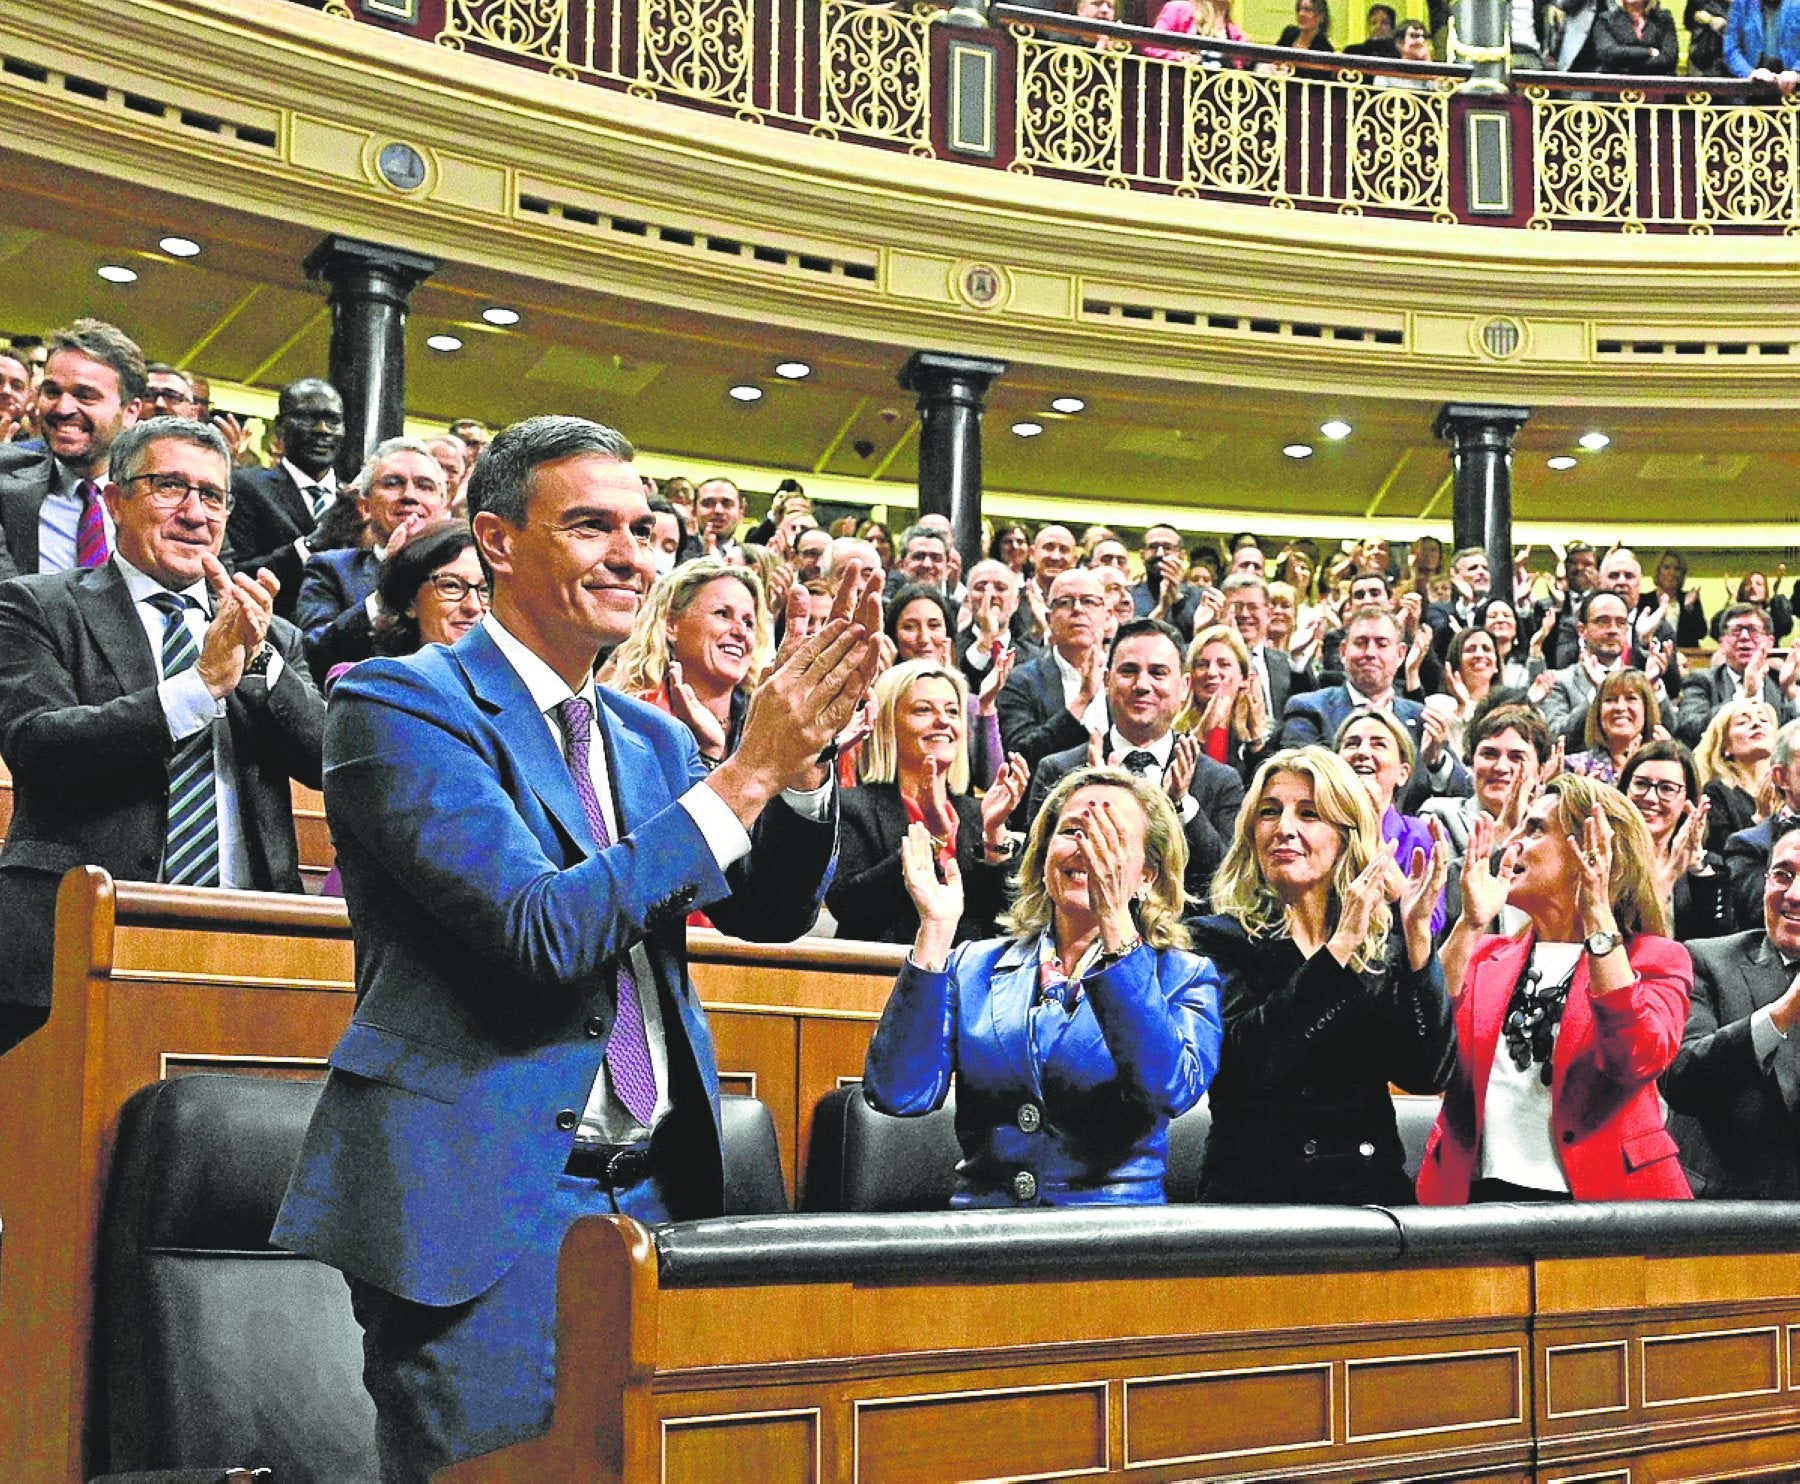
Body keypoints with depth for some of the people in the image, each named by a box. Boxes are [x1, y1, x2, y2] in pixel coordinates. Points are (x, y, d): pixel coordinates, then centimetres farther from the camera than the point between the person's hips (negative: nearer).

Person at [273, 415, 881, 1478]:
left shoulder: (652, 738, 14)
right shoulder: (401, 704, -9)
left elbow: (772, 912, 8)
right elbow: (539, 930, -21)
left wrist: (801, 754, -10)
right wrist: (745, 773, -19)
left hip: (650, 1190, 7)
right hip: (484, 1195, -7)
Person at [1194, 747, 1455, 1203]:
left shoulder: (1385, 939, 11)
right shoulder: (1221, 938, 3)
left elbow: (1427, 1073, -1)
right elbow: (1247, 1063, -14)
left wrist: (1417, 934, -7)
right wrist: (1339, 947, -15)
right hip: (1257, 1188, -3)